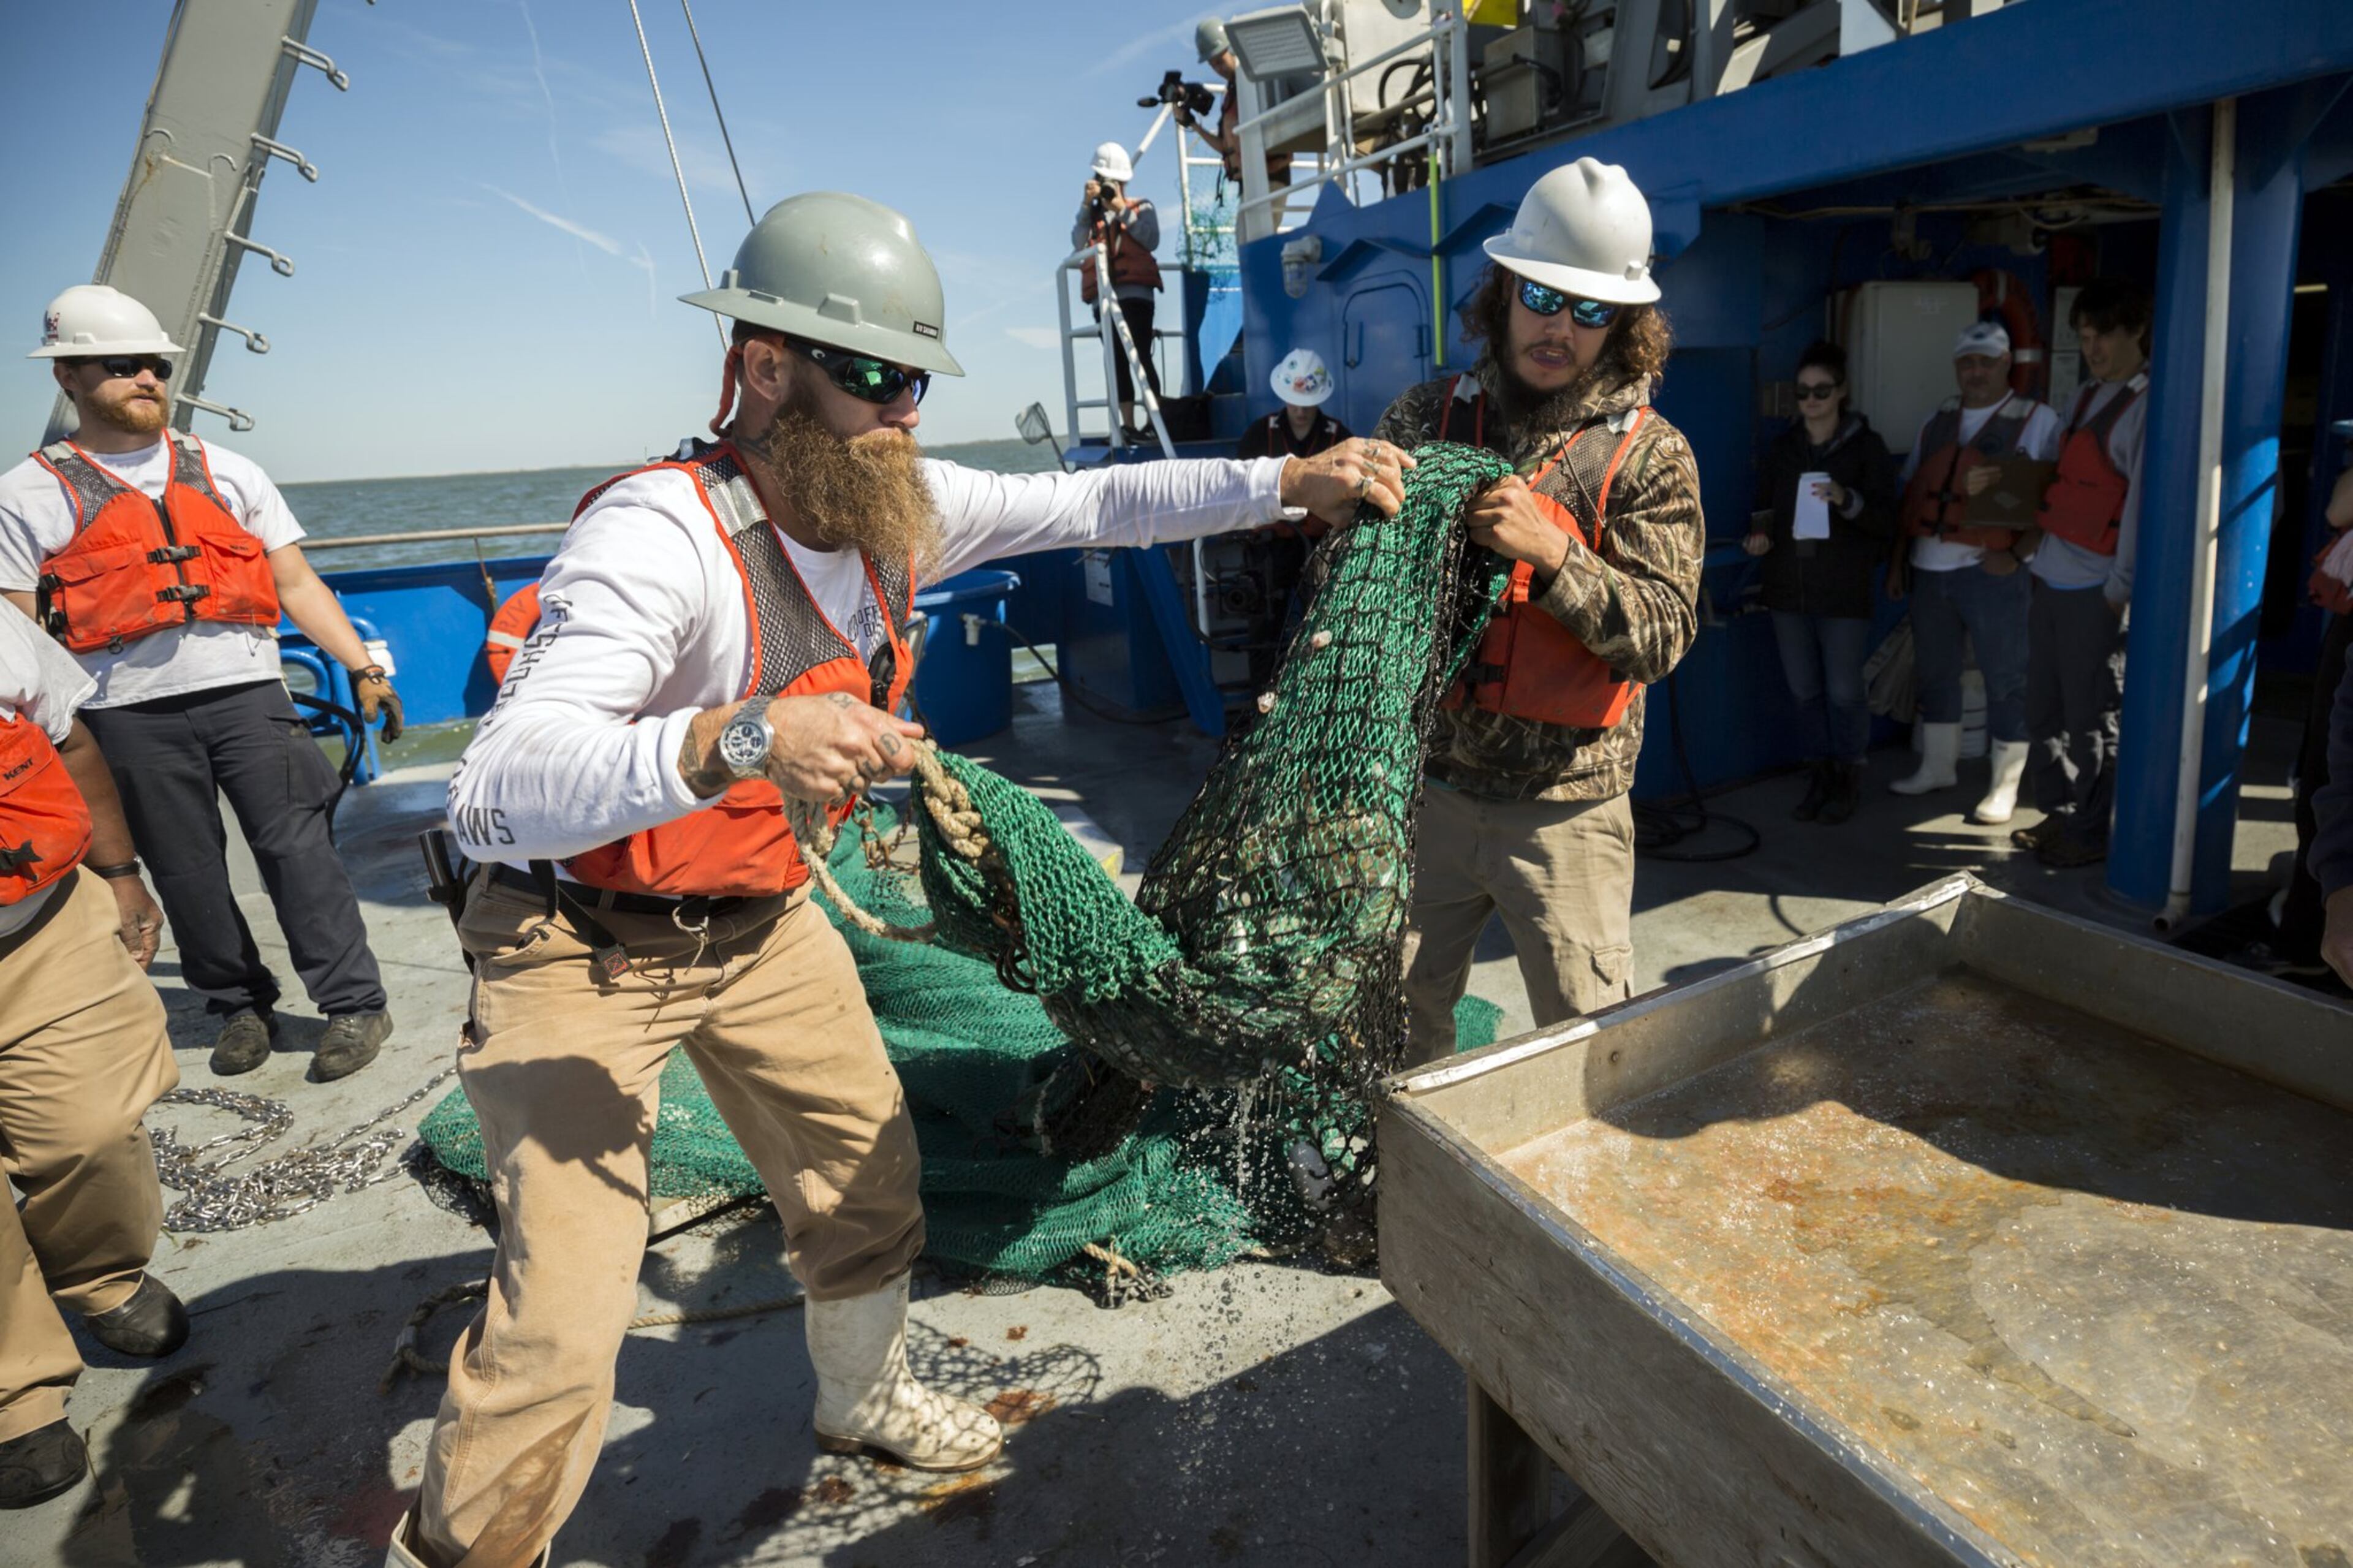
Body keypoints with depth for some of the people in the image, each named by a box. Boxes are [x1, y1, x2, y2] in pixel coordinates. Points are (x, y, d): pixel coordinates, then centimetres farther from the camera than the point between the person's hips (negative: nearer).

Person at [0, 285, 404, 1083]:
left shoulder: (227, 473, 14)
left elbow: (298, 584, 11)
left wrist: (363, 669, 2)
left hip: (247, 693, 0)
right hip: (129, 716, 0)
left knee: (295, 848, -5)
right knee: (186, 873, 8)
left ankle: (354, 1005, 2)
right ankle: (241, 1008, 23)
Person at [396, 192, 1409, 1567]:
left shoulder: (899, 505, -8)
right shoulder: (662, 532, -30)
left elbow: (1092, 504, -2)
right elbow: (499, 792, -39)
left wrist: (1292, 481, -11)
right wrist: (734, 739, -55)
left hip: (763, 922, 7)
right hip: (587, 947, -7)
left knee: (868, 1173, 19)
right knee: (564, 1317, -9)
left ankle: (866, 1397, 48)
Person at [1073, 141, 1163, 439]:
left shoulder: (1142, 208, 14)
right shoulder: (1090, 214, 21)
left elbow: (1151, 241, -5)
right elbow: (1079, 244, 2)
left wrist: (1122, 210, -7)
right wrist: (1087, 205, -4)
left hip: (1135, 293, -3)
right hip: (1103, 296, 3)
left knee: (1141, 356, -14)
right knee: (1118, 361, 0)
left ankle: (1154, 421, -16)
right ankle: (1128, 425, -4)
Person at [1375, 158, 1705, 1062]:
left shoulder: (1649, 454, -3)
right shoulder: (1426, 417, 4)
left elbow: (1663, 635, -11)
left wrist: (1552, 554, -26)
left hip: (1565, 807, -2)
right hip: (1425, 785, 3)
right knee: (1398, 1027, 14)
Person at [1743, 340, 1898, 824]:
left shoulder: (1867, 445, -2)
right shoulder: (1782, 448, 9)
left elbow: (1886, 521, -7)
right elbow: (1764, 507, 16)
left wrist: (1846, 499, -24)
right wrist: (1759, 534, -5)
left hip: (1844, 593, -3)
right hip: (1788, 589, 4)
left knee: (1844, 691, 2)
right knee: (1805, 690, 10)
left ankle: (1849, 779, 18)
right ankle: (1820, 774, 24)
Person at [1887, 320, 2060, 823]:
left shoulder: (2037, 420, -2)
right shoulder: (1937, 421, 14)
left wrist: (2017, 553, -17)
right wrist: (1899, 557, 13)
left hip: (1990, 572, -5)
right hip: (1929, 568, 5)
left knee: (2005, 678, 1)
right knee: (1934, 671, 14)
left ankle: (2005, 786, 10)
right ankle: (1938, 766, 30)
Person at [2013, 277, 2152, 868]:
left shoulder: (2147, 406, -9)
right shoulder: (2086, 397, 15)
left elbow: (2143, 504, -12)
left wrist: (2120, 588, -13)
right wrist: (2036, 551, 13)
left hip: (2097, 588, -8)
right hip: (2052, 578, 8)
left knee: (2092, 717, 2)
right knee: (2045, 705, 14)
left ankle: (2088, 832, 13)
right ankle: (2058, 814, 27)